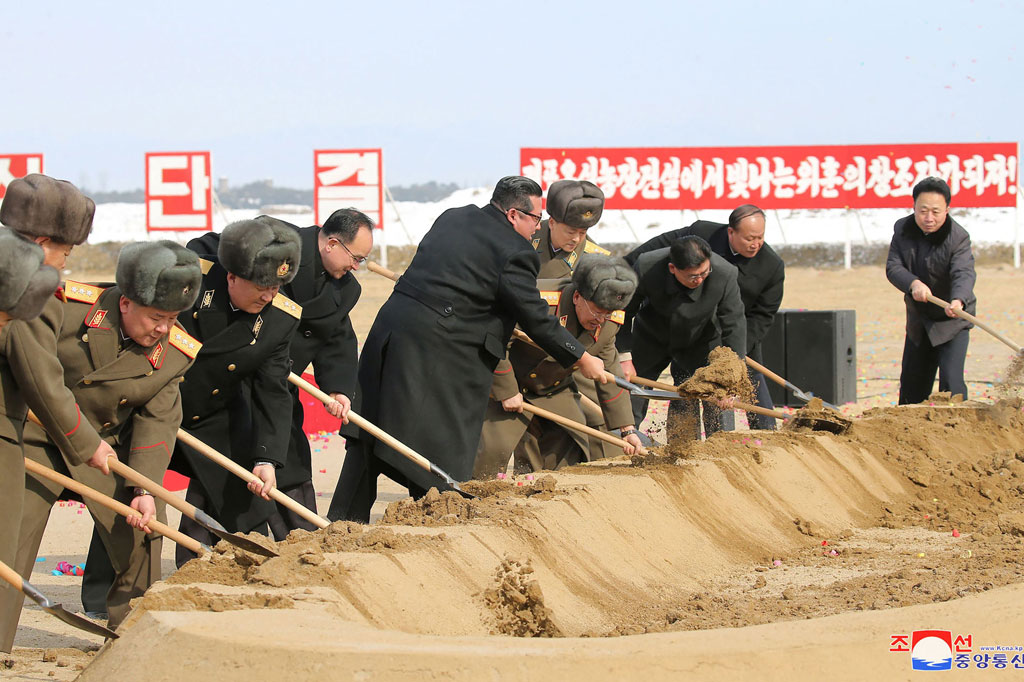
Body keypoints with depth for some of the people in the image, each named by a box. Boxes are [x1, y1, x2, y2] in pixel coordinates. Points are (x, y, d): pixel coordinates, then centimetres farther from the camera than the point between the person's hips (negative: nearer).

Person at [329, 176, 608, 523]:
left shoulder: (452, 218, 15)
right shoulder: (513, 253, -9)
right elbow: (535, 318, -7)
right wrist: (581, 358, 4)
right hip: (438, 349, -8)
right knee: (443, 449, 0)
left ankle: (345, 521, 21)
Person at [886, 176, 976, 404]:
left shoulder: (958, 237, -19)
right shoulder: (902, 230, -4)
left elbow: (964, 273, -34)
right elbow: (893, 267, -12)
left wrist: (958, 301, -55)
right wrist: (913, 283, -34)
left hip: (951, 322, -5)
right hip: (918, 321, 5)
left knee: (951, 381, -18)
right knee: (911, 383, 14)